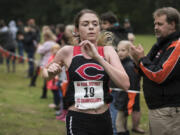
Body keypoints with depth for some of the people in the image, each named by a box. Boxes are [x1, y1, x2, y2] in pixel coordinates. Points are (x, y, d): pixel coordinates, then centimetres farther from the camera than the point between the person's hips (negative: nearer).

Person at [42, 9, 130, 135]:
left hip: (104, 120, 3)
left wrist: (98, 57, -19)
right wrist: (50, 72, -6)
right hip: (77, 121, -2)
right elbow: (47, 72, 18)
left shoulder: (108, 51, 1)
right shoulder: (68, 51, -1)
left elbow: (125, 84, -14)